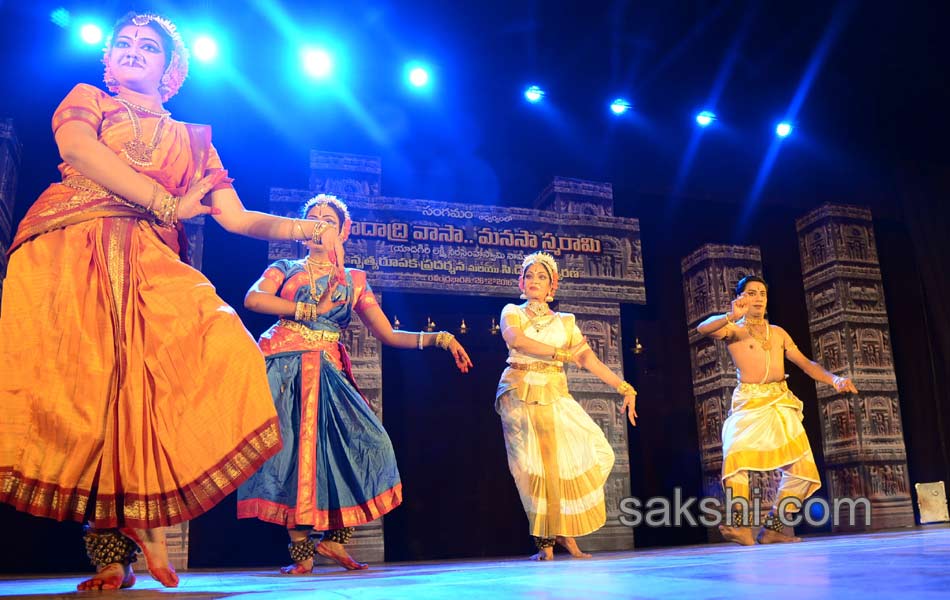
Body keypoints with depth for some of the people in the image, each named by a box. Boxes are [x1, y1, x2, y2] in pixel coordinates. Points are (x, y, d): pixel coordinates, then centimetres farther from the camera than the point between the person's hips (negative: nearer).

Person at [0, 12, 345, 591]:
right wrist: (166, 203, -8)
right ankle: (111, 550, -13)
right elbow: (77, 149, -1)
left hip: (147, 266, 1)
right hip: (69, 255, -1)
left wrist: (308, 227, 0)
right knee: (82, 379, -22)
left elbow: (238, 218, 15)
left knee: (223, 352, -24)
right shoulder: (86, 99, 23)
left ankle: (145, 511, -13)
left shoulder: (193, 140, 27)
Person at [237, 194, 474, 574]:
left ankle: (334, 537, 0)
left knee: (366, 442, -14)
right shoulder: (284, 269, 15)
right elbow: (253, 298, -8)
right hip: (284, 368, -1)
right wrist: (310, 310, -9)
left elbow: (388, 335, 10)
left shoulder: (353, 281, 18)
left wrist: (439, 339, -1)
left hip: (327, 371, 2)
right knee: (288, 448, -10)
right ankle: (302, 551, 1)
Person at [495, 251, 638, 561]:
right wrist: (561, 353, -15)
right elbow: (514, 338, -14)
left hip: (555, 396, 2)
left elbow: (590, 359, 4)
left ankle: (565, 530, 6)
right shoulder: (512, 312, 9)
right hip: (519, 395, -2)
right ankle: (545, 541, 2)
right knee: (535, 467, -8)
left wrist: (624, 387, -8)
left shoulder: (565, 322, 15)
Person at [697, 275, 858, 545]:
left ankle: (773, 528, 10)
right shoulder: (734, 329, 5)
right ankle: (742, 527, -23)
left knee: (801, 469, -2)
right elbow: (703, 328, -16)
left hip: (782, 404, 5)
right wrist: (731, 316, -34)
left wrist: (834, 379, 1)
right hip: (748, 404, -5)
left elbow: (806, 364, 18)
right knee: (735, 455, -28)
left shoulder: (778, 333, 19)